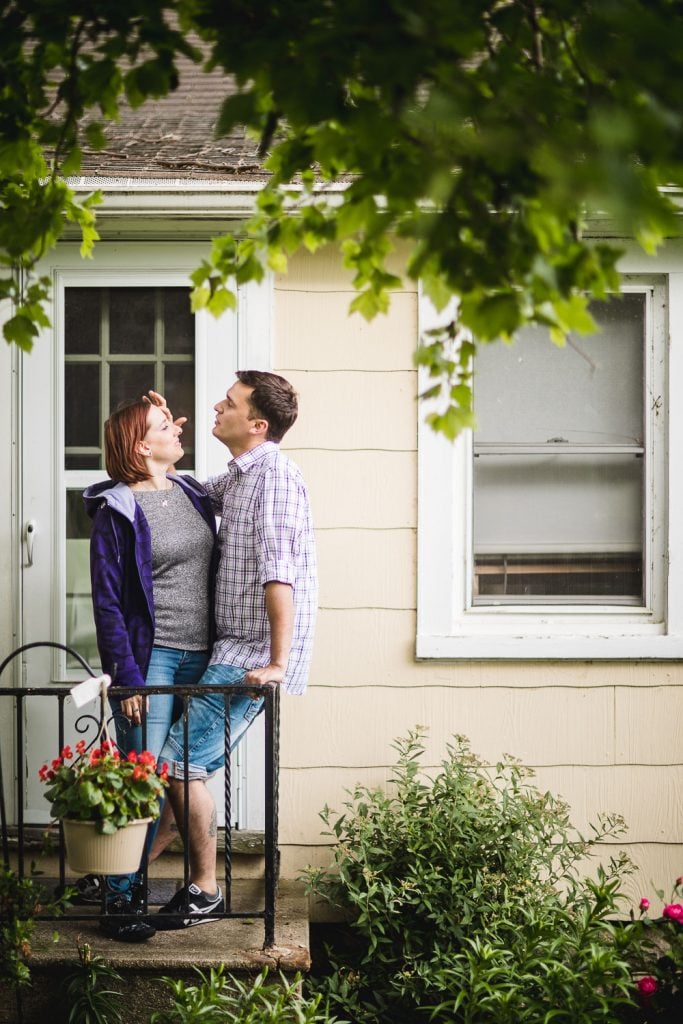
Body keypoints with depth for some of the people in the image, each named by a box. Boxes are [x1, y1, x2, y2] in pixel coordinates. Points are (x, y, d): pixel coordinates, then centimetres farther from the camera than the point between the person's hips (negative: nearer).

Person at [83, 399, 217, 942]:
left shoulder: (193, 494, 12)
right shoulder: (116, 509, -6)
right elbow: (107, 599, -8)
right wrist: (127, 676, -14)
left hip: (201, 656, 6)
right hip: (150, 655, -6)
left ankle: (129, 874, 16)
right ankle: (119, 898, -1)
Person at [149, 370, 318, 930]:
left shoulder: (274, 472, -16)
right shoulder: (237, 478, 16)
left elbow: (278, 572, -23)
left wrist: (278, 664, -27)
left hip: (256, 653, -10)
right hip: (234, 646, 10)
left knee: (181, 762, -11)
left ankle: (204, 890, 1)